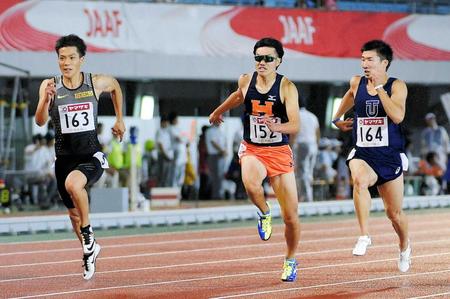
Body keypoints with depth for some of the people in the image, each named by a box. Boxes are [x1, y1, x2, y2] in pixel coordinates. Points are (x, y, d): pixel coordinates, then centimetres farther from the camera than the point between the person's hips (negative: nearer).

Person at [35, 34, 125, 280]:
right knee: (73, 212, 16)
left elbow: (115, 87, 18)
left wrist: (119, 119, 17)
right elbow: (40, 121, -15)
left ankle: (88, 232, -12)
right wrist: (46, 99, -32)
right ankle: (90, 250, 44)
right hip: (64, 158, 3)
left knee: (72, 183, -35)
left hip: (91, 156, -3)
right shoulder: (50, 85, -6)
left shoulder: (96, 83, -5)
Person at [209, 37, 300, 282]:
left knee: (290, 216, 1)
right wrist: (218, 112, 40)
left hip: (279, 152, -1)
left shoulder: (287, 87, -12)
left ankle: (290, 261, 27)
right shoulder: (245, 81, -2)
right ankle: (264, 214, -2)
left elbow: (295, 125, -21)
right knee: (251, 183, -36)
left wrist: (276, 127, -41)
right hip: (252, 149, 1)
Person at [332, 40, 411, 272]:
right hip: (362, 154, 1)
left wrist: (379, 87, -22)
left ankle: (404, 247, 41)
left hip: (390, 157, -1)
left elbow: (397, 116, -25)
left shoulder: (397, 86, -7)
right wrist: (337, 119, 36)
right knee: (359, 180, -36)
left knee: (394, 213, 10)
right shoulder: (357, 83, 3)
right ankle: (364, 236, -34)